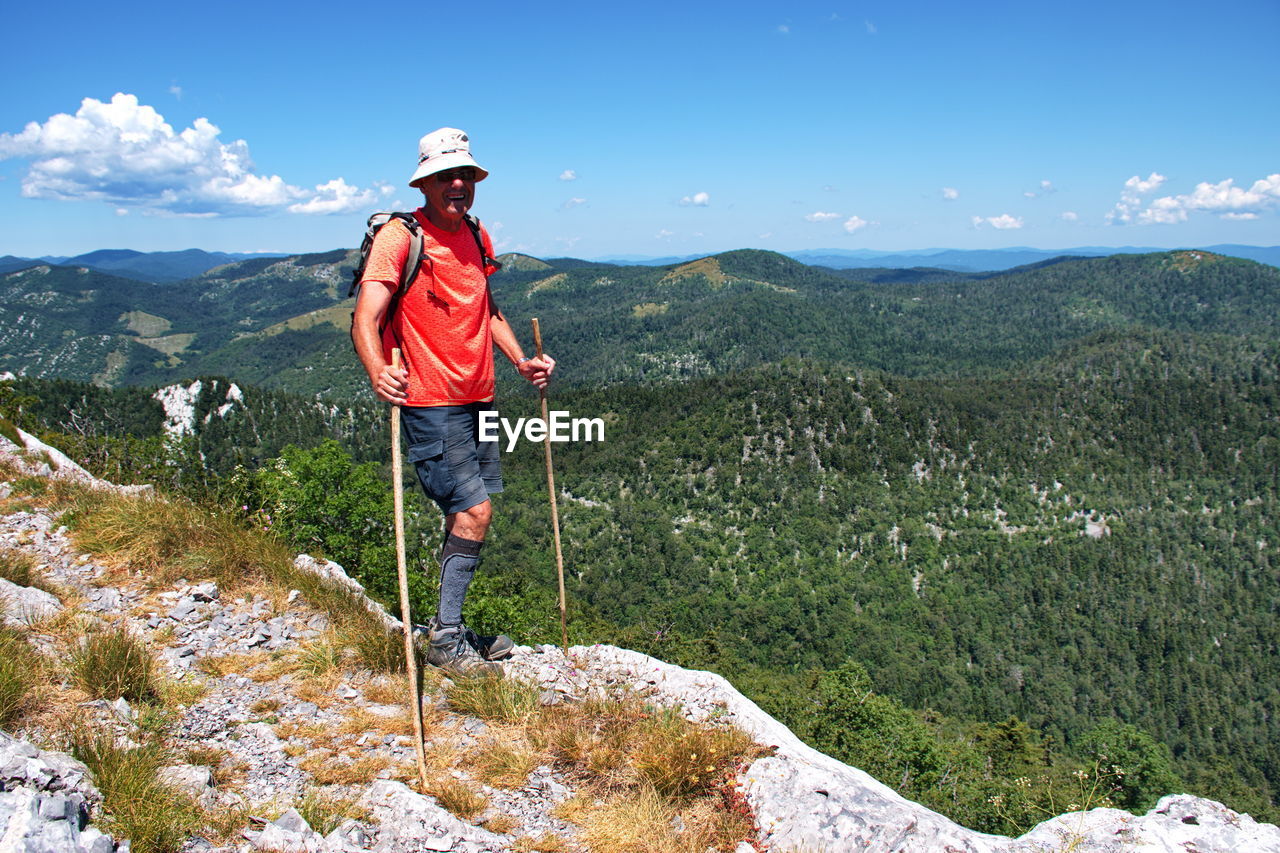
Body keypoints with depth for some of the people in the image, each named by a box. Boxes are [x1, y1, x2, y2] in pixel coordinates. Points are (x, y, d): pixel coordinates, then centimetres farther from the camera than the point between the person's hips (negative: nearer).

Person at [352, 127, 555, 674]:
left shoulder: (476, 238, 12)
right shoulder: (399, 237, -12)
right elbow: (366, 318, -21)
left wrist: (521, 361, 12)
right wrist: (377, 371, -40)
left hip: (477, 399, 8)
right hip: (430, 403, -8)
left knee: (466, 514, 12)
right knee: (473, 511, -10)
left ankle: (450, 627, 26)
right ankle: (444, 641, 3)